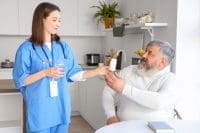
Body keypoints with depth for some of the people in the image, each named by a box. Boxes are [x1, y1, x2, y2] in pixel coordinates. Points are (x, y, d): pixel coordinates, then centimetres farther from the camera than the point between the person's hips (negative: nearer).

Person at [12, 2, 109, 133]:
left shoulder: (63, 46, 6)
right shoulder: (27, 48, -7)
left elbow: (73, 74, 5)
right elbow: (20, 80, -8)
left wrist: (97, 71, -6)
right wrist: (44, 73, -20)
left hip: (61, 107, 4)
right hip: (40, 109, -4)